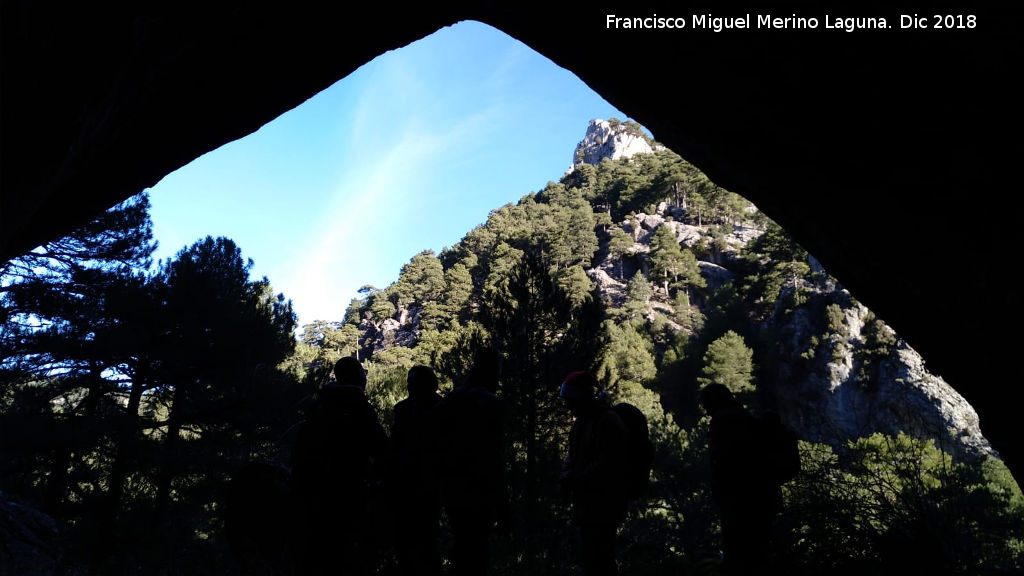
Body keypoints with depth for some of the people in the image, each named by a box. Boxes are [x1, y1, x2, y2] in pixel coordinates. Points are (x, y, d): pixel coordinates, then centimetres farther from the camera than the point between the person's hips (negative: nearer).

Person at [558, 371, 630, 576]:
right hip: (587, 503, 10)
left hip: (603, 505, -9)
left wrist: (574, 478, -17)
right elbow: (574, 454, 20)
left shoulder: (608, 422, -17)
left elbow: (607, 465, -21)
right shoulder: (581, 421, 12)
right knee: (601, 559, 19)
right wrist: (567, 473, 0)